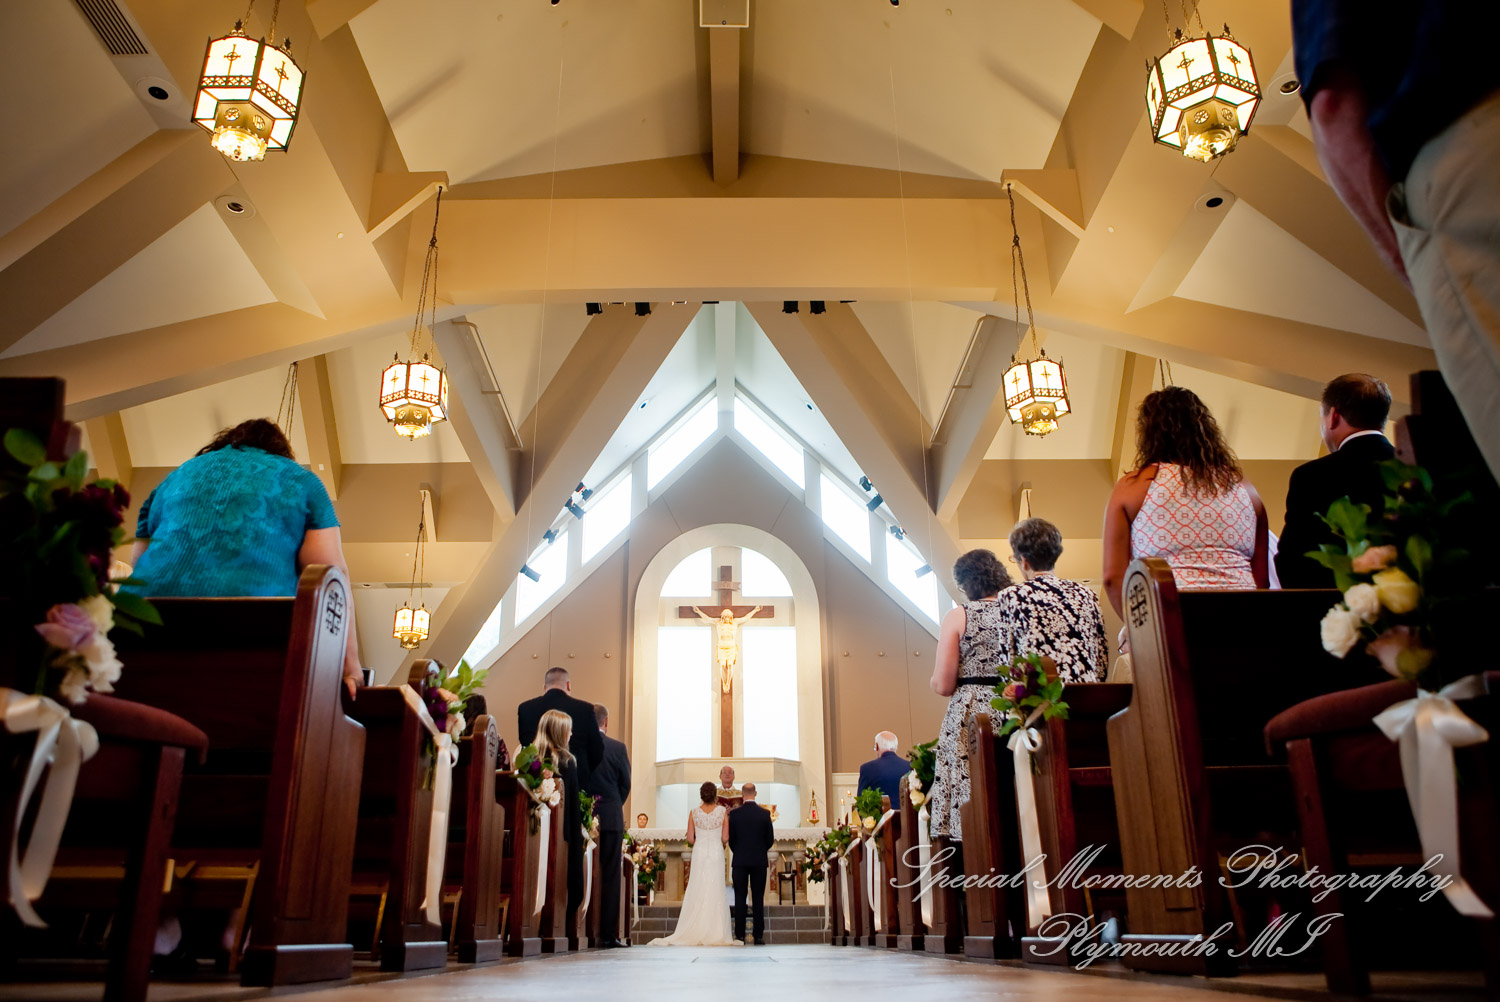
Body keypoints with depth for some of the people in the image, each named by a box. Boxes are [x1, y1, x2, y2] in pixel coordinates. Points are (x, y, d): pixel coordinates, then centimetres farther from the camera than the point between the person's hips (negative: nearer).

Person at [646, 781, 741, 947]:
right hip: (716, 853, -1)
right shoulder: (722, 811, -4)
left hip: (699, 852, 1)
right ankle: (715, 933, 1)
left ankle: (695, 933, 3)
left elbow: (690, 839, 1)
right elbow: (725, 838, -3)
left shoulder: (694, 812, -2)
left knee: (697, 894, 4)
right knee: (715, 893, 2)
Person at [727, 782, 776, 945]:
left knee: (740, 898, 5)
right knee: (758, 899, 4)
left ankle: (740, 935, 3)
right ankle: (758, 935, 3)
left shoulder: (734, 813, -5)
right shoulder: (765, 813, -4)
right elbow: (771, 839, 1)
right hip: (759, 861, 0)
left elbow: (730, 838, 1)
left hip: (739, 861, 0)